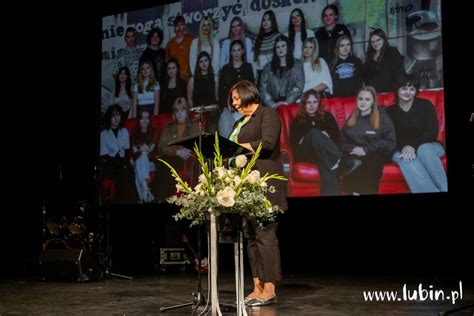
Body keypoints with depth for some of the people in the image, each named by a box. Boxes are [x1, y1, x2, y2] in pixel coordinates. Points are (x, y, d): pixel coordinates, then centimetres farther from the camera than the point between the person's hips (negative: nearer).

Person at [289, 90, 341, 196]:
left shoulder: (327, 117, 24)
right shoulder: (298, 121, 21)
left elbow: (337, 137, 13)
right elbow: (293, 142, 6)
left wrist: (325, 137, -10)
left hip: (324, 154, 1)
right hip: (305, 155, 0)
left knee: (327, 163, -40)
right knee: (313, 132, -34)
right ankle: (340, 161, -41)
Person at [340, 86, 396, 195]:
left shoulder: (382, 117, 10)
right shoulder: (352, 118, 22)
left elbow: (390, 143, 0)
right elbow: (342, 142, 19)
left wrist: (366, 150, -10)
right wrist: (352, 149, -5)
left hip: (374, 156, -3)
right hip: (354, 156, 3)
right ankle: (354, 191, -31)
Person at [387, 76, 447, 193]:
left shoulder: (425, 105, 1)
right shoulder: (391, 111, 6)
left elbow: (433, 132, -8)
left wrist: (413, 146, -23)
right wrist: (404, 147, -23)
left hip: (429, 145, -1)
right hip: (402, 150, 1)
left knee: (423, 149, -36)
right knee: (403, 157, -35)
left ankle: (444, 189, -42)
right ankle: (430, 190, -51)